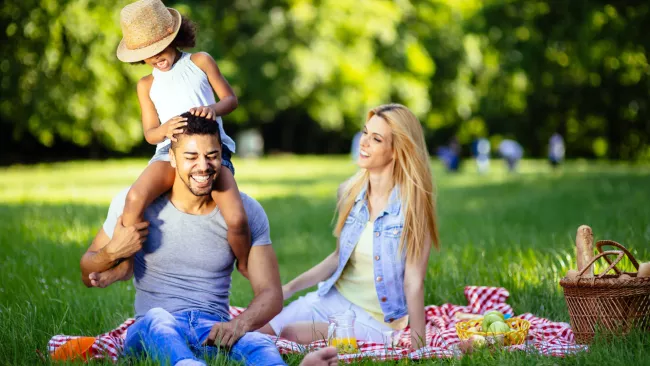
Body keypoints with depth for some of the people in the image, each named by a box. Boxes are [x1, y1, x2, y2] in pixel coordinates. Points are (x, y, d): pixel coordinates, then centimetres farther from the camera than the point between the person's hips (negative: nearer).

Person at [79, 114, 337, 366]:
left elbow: (270, 293, -1)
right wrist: (112, 252, -14)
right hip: (151, 335, 0)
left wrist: (240, 324, -24)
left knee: (258, 344, -36)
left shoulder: (246, 211, 4)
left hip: (215, 332, 1)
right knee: (158, 319, -39)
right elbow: (88, 277, 11)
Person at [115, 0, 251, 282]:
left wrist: (213, 109, -15)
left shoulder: (200, 62, 11)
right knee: (135, 197, -32)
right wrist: (165, 129, -17)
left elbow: (231, 99, 10)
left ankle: (245, 267, 7)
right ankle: (125, 264, -15)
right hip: (169, 152, 2)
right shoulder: (147, 85, 16)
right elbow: (149, 133, 9)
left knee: (236, 219, -24)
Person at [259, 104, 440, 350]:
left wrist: (418, 347, -19)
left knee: (291, 335, -24)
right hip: (331, 299, 6)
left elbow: (414, 282, -17)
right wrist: (289, 288, 5)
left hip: (376, 319, -6)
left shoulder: (411, 205, -17)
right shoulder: (352, 192, 0)